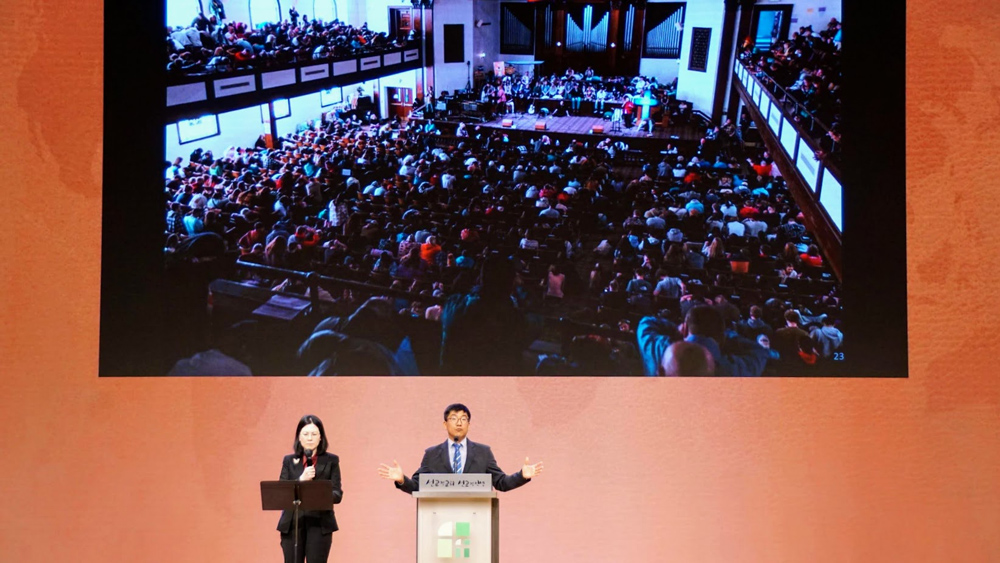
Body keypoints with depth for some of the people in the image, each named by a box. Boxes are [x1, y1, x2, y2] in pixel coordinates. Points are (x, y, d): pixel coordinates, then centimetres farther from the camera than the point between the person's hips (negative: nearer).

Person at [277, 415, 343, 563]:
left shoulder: (331, 460, 5)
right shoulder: (289, 461, 10)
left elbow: (337, 494, -2)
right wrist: (301, 480, -17)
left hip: (320, 523, -2)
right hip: (292, 523, 2)